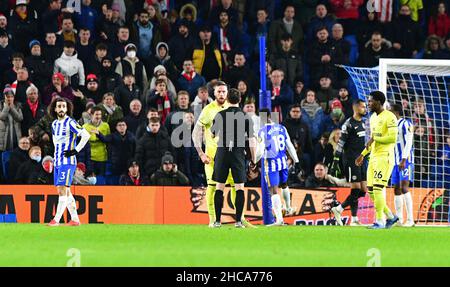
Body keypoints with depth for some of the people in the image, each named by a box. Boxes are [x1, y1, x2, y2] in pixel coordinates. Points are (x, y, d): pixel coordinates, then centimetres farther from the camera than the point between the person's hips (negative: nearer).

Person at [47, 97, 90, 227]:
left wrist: (76, 150, -16)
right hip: (57, 161, 8)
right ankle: (75, 219, 14)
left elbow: (86, 135, -17)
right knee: (65, 192, 9)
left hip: (67, 161, -8)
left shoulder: (70, 122, -10)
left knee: (62, 189, -13)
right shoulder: (54, 124, 13)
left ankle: (56, 219, -17)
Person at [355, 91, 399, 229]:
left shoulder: (389, 117, -12)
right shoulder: (373, 117, 17)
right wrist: (363, 154, 23)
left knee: (377, 189, -13)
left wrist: (374, 139, -14)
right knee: (371, 190, 6)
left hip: (384, 157, -9)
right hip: (373, 157, 9)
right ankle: (390, 217, 17)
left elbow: (393, 138, -20)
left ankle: (380, 221, -7)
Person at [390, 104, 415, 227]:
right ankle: (399, 219, 9)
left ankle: (410, 219, -20)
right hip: (396, 161, 9)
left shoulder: (406, 124, -7)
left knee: (404, 188, -18)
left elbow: (408, 143, -16)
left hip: (406, 161, -9)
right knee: (397, 190, 6)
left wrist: (404, 160, -24)